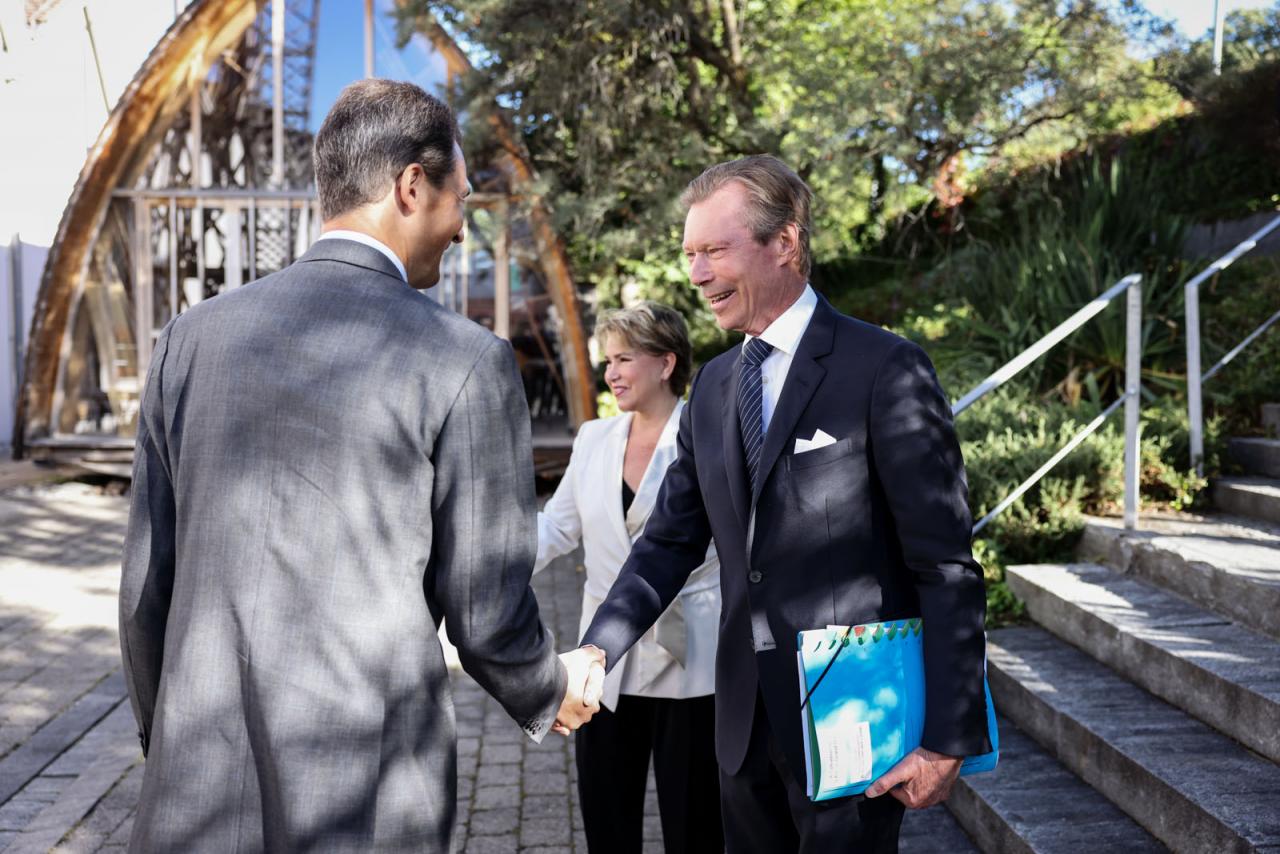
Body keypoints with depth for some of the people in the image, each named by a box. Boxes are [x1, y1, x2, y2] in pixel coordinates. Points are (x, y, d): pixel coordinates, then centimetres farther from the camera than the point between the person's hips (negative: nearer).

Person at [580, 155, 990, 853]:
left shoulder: (885, 370, -12)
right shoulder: (713, 386, 9)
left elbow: (946, 568, -13)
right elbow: (670, 541, 10)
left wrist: (948, 739, -15)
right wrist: (592, 656, -4)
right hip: (746, 715, 7)